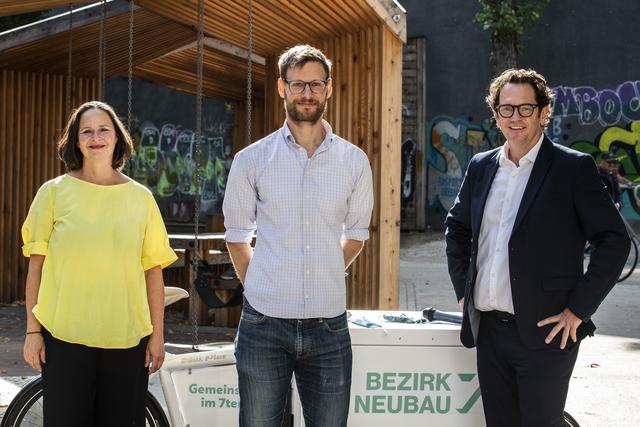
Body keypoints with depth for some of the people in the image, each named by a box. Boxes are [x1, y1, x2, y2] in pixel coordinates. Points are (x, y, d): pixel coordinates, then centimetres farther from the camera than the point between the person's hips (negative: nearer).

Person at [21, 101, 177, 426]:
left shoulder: (141, 197, 5)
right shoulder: (54, 192, 3)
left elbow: (153, 271, 6)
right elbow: (36, 265, 4)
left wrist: (157, 334, 4)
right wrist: (32, 330, 2)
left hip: (127, 338, 1)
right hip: (64, 336, -1)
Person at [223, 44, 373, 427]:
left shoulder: (355, 161, 3)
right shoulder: (251, 160, 0)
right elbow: (237, 236, 9)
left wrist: (324, 277, 10)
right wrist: (257, 286, 6)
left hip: (329, 323, 1)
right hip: (264, 323, -1)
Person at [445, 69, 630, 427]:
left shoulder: (574, 168, -7)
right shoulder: (481, 166, 9)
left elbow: (615, 240, -10)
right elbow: (457, 227, 22)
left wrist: (578, 310, -12)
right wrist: (462, 289, 12)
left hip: (544, 332, -5)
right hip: (487, 329, 5)